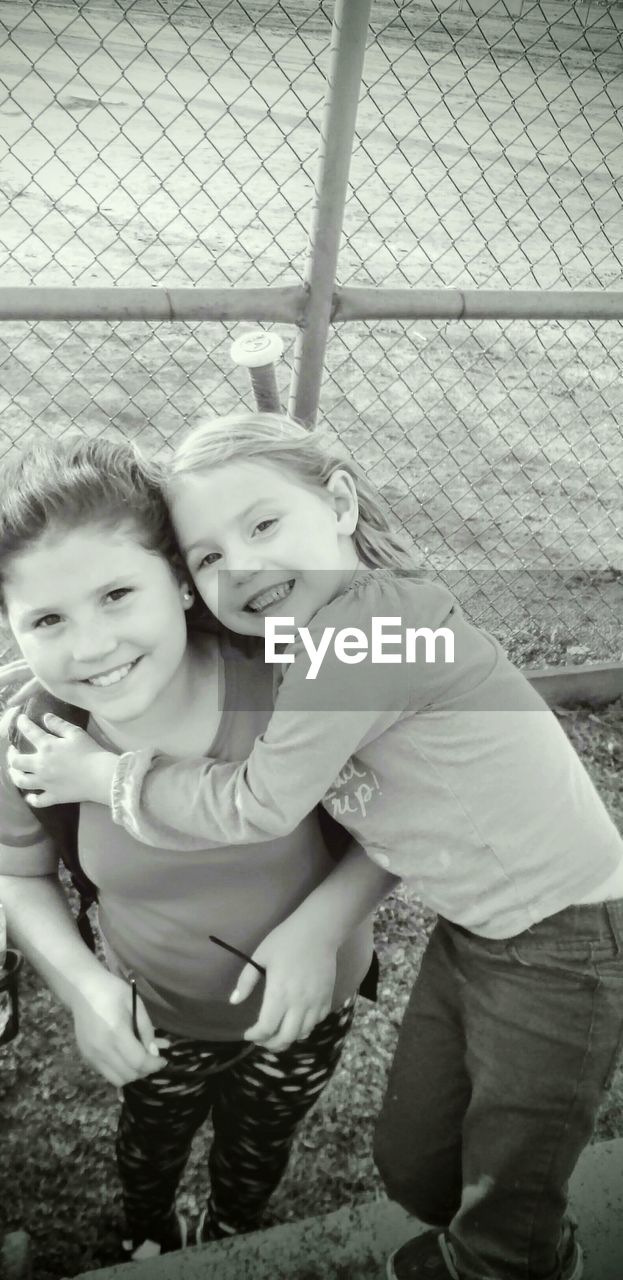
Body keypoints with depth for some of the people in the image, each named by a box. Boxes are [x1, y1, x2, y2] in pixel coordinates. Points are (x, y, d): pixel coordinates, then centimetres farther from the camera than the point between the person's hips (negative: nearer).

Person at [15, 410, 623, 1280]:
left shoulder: (358, 627, -27)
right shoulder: (311, 637, 1)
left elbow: (255, 807, -20)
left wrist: (99, 775, -6)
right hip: (472, 928, 8)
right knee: (412, 1163, 22)